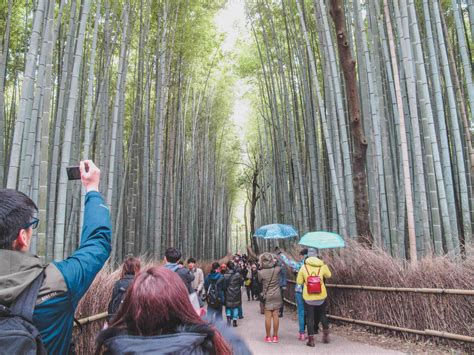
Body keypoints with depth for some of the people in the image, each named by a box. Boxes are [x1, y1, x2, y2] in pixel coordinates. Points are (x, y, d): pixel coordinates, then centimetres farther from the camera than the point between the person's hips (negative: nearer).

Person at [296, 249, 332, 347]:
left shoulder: (303, 267, -6)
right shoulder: (322, 266, -5)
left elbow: (299, 282, 0)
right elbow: (328, 275, 13)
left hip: (308, 297, -1)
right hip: (321, 296, 1)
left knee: (310, 318, 8)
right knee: (322, 315, 22)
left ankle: (311, 339, 10)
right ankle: (326, 334, 29)